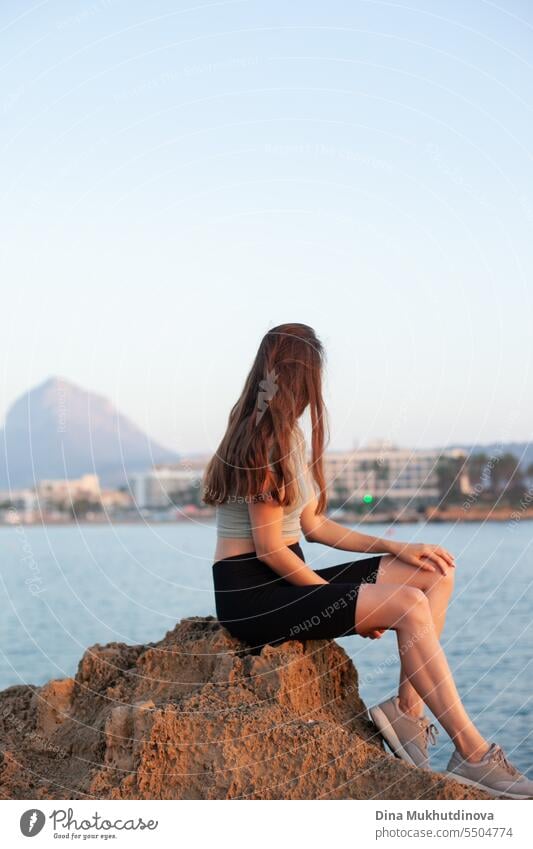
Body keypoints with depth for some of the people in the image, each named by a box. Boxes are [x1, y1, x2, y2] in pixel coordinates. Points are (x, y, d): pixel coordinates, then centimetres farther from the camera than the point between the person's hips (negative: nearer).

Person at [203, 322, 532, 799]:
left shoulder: (288, 437, 15)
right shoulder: (266, 444, -15)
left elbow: (313, 525, 16)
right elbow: (269, 549, -18)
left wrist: (395, 548, 8)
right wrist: (347, 602, -11)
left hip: (284, 580, 10)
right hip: (250, 594, -10)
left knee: (436, 574, 1)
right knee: (408, 605, -23)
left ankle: (407, 710, -9)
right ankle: (473, 755, -20)